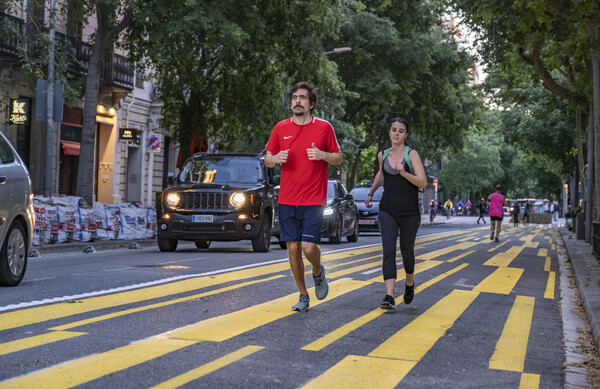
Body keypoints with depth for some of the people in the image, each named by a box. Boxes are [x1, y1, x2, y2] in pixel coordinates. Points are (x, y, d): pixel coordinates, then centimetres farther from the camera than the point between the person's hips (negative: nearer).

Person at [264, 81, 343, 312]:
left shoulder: (324, 127, 1)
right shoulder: (280, 128, 6)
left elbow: (338, 158, 7)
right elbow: (267, 159, 13)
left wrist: (322, 155, -13)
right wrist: (276, 158, -10)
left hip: (313, 200, -2)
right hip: (287, 199, 3)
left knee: (308, 247, -11)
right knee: (293, 248, 4)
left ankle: (318, 272, 24)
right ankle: (303, 296, 19)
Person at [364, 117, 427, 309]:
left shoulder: (411, 154, -6)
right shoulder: (382, 155, 7)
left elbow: (423, 183, -14)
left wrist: (404, 173, -28)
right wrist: (371, 193, 22)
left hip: (409, 213, -2)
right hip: (387, 212, 2)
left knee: (407, 252, 13)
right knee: (388, 251, -14)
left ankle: (409, 282, 44)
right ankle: (389, 296, -21)